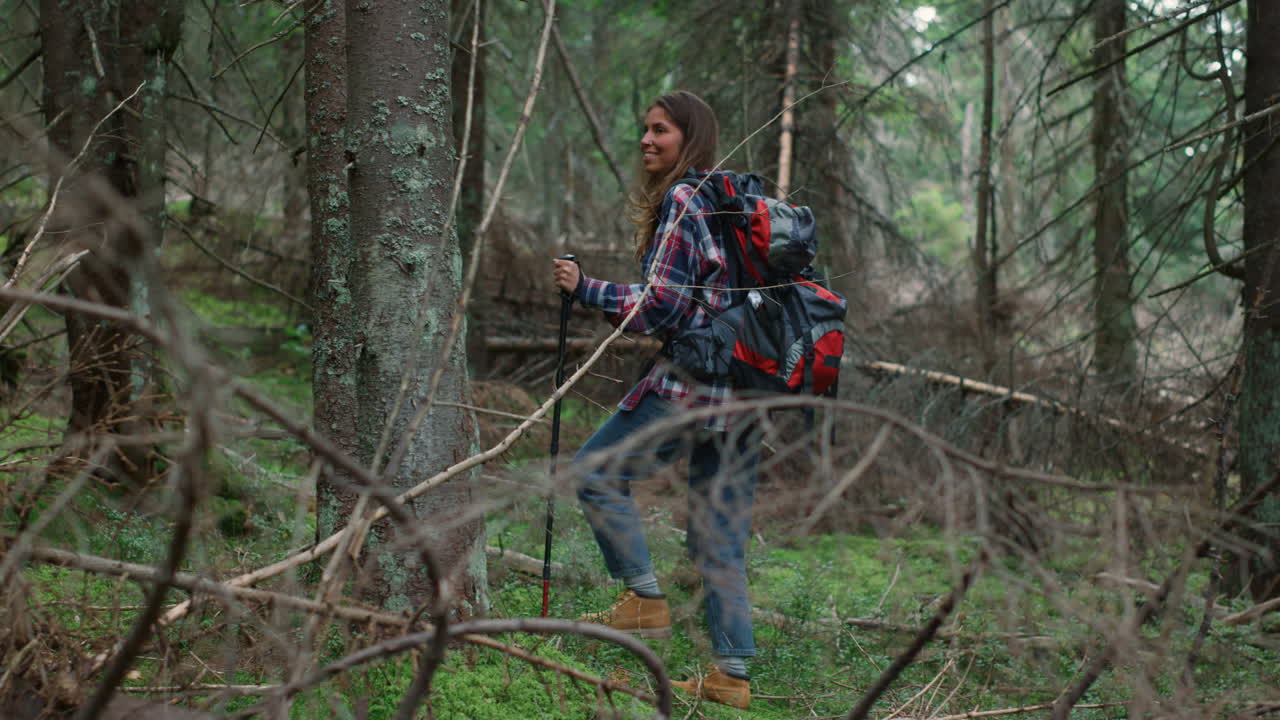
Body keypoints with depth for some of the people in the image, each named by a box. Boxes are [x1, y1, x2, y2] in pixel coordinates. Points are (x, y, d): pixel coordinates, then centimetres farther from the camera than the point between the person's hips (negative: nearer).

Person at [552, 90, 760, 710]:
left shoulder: (682, 202, -10)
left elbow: (663, 306, -14)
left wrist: (583, 288, -5)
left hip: (692, 383, -9)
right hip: (746, 389, 9)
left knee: (596, 472, 7)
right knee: (720, 536, 11)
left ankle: (646, 601, 6)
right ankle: (732, 672, 13)